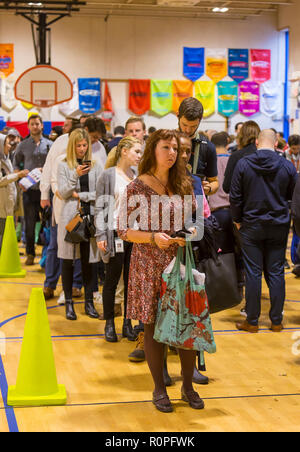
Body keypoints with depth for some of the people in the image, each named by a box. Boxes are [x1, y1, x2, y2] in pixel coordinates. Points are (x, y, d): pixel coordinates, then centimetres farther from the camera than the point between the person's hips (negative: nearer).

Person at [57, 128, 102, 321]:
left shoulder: (96, 166, 8)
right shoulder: (64, 166, 5)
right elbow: (62, 192, -3)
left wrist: (81, 195, -7)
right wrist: (76, 175, -14)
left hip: (90, 215, 1)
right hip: (70, 216, -1)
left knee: (88, 260, 3)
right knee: (68, 260, 1)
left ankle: (89, 302, 11)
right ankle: (69, 303, 8)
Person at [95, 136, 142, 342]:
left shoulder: (138, 176, 10)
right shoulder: (108, 175, -2)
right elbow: (100, 207, -3)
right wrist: (101, 235, -11)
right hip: (116, 234, -4)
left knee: (131, 279, 7)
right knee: (112, 280, 3)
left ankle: (128, 323, 18)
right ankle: (109, 324, 14)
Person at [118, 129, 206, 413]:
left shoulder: (184, 186, 8)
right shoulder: (137, 188, -4)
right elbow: (124, 230, -5)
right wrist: (153, 237, -19)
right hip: (149, 267, -3)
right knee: (153, 327, 4)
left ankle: (188, 386, 21)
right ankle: (159, 389, 20)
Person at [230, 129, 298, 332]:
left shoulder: (243, 164, -7)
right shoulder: (287, 166, -4)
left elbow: (235, 197, -5)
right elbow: (294, 196, 5)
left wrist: (238, 220, 8)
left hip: (252, 226, -1)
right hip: (279, 226, 1)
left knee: (253, 273, 3)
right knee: (276, 273, 7)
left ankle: (252, 321, 8)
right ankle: (276, 321, 13)